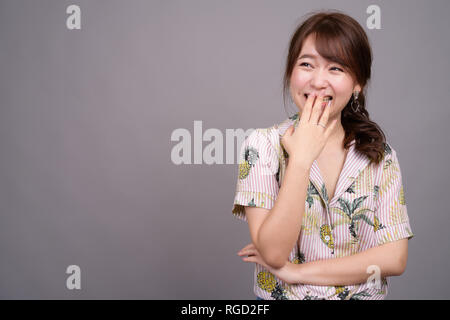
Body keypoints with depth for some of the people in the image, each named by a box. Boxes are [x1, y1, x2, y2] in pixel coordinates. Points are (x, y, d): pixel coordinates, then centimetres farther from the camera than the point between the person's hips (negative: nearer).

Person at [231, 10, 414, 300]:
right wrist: (300, 159, -19)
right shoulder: (263, 145, -5)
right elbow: (273, 253, -14)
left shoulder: (380, 154, 0)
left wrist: (296, 271, -11)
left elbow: (395, 258, -5)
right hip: (281, 296, -1)